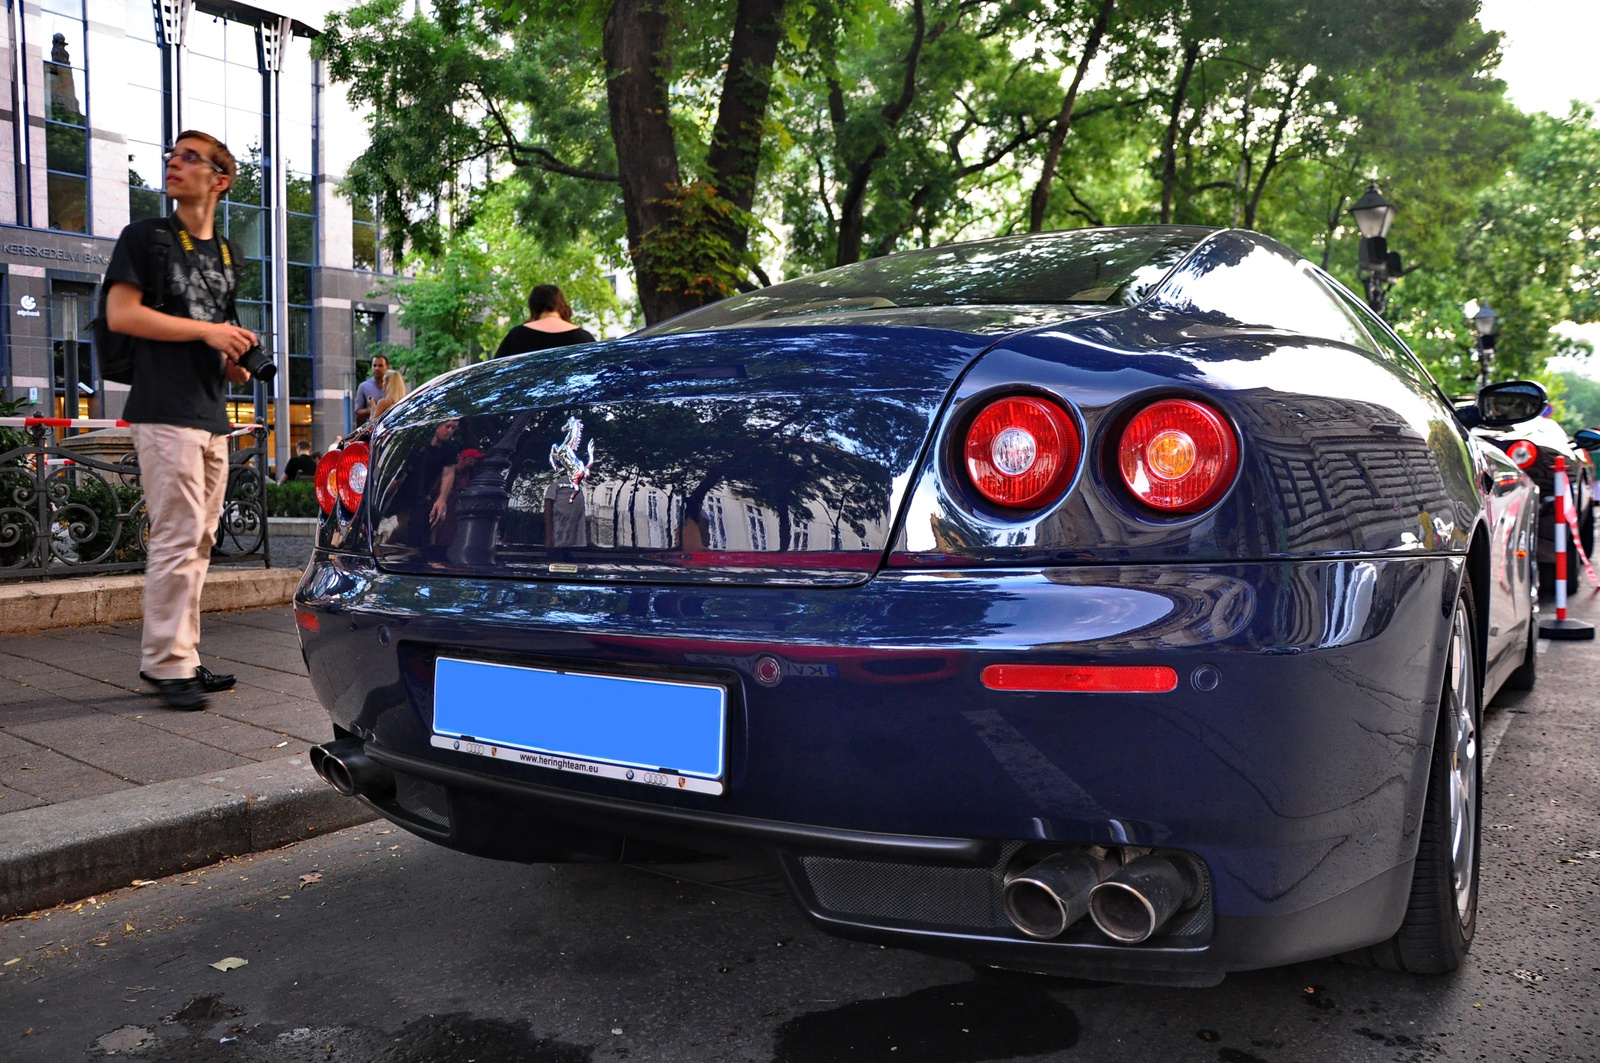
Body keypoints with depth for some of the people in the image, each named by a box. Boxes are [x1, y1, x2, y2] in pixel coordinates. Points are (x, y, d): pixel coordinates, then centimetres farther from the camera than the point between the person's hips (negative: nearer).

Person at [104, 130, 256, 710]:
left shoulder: (227, 254, 20)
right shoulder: (146, 236, 2)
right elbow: (121, 313, -9)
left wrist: (236, 359, 5)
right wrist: (207, 331, -13)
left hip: (211, 415, 7)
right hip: (165, 412, -7)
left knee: (198, 541, 9)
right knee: (177, 537, -11)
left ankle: (178, 657, 16)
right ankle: (167, 663, -6)